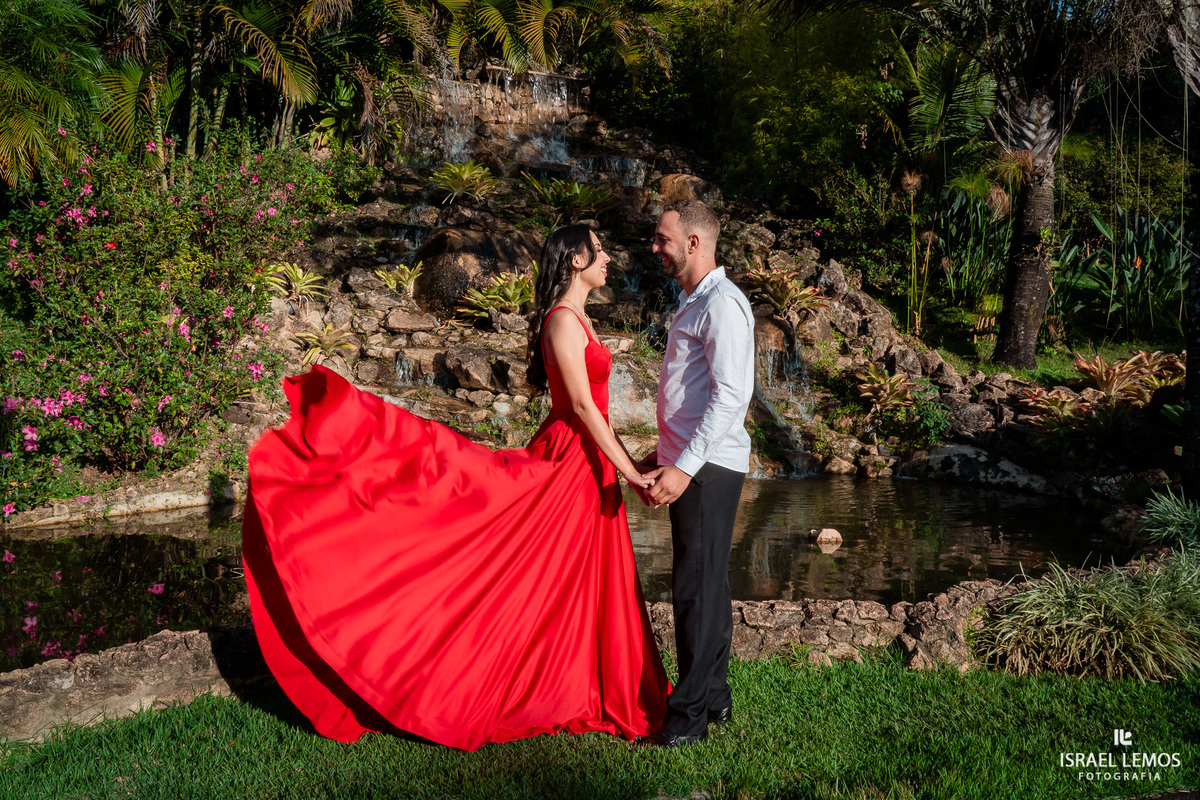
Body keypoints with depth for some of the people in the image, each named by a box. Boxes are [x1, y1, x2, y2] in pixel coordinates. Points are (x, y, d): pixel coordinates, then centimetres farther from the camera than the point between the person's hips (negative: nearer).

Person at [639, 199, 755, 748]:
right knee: (702, 584, 15)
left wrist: (685, 466, -26)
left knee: (698, 587, -6)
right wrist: (665, 454, 26)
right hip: (688, 464, 10)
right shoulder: (692, 302, 19)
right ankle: (714, 698, 25)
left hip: (709, 469, -10)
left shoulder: (721, 303, -13)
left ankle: (689, 715, 1)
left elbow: (731, 394, -22)